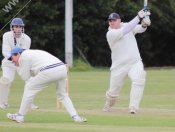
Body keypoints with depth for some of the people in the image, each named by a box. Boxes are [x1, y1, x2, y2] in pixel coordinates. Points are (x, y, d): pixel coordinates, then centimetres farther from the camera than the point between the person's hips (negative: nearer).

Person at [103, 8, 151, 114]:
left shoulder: (127, 25, 4)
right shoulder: (110, 34, -13)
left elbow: (140, 29, -5)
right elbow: (125, 30, -26)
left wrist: (144, 25, -30)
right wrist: (139, 16, -30)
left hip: (135, 63, 2)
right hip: (119, 66, -2)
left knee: (139, 79, -28)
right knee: (113, 92, 5)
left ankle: (133, 108, -27)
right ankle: (109, 104, 42)